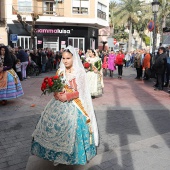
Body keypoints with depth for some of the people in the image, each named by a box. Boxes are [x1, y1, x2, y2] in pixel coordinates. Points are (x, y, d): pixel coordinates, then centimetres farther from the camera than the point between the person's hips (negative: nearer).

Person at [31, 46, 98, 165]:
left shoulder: (79, 72, -8)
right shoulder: (60, 71, 8)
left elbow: (81, 92, -10)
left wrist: (67, 96, -20)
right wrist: (56, 94, -10)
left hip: (73, 105, -5)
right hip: (59, 103, 5)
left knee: (70, 129, -5)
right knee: (55, 126, 5)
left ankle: (71, 154, 16)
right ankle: (57, 153, 24)